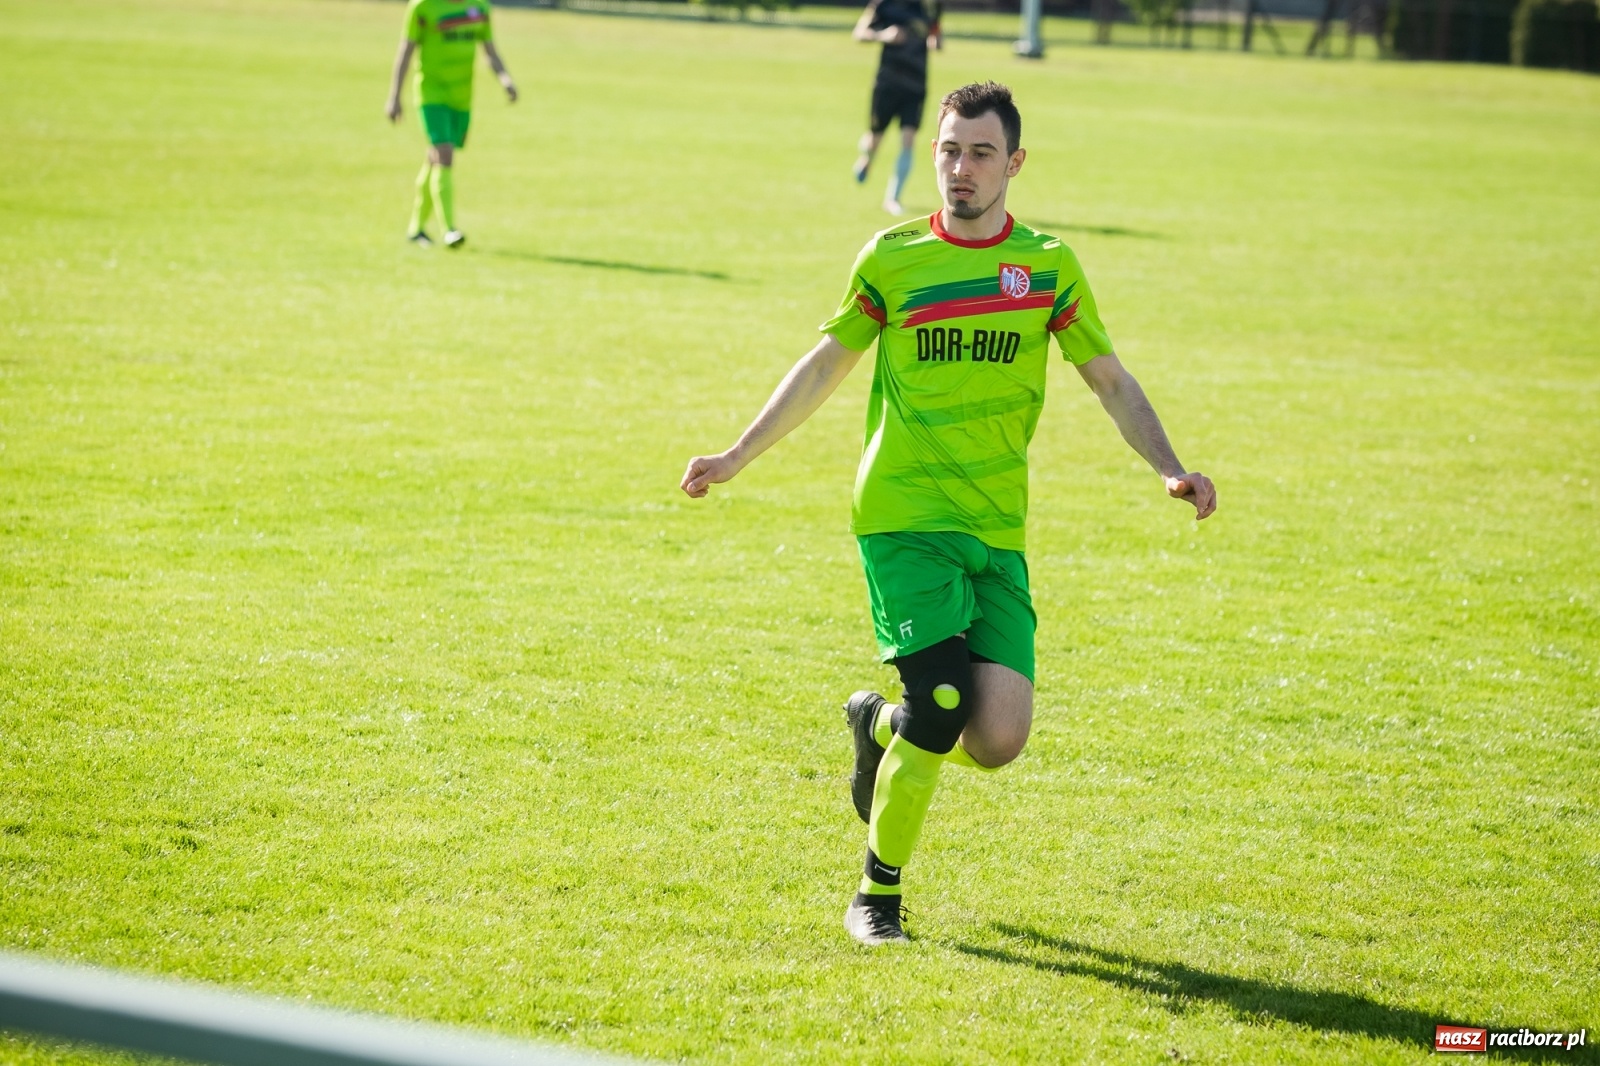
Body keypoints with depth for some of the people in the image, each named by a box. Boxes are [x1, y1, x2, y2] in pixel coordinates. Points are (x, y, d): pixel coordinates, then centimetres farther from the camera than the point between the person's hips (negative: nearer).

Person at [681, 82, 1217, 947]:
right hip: (904, 518, -2)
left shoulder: (1047, 266, 6)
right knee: (943, 708, -16)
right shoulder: (891, 257, 3)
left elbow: (1110, 380, 12)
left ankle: (883, 725, 25)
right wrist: (736, 457, 14)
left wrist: (1170, 470, -3)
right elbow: (828, 363, 15)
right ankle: (877, 898, 6)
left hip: (997, 533, 2)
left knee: (998, 739, -10)